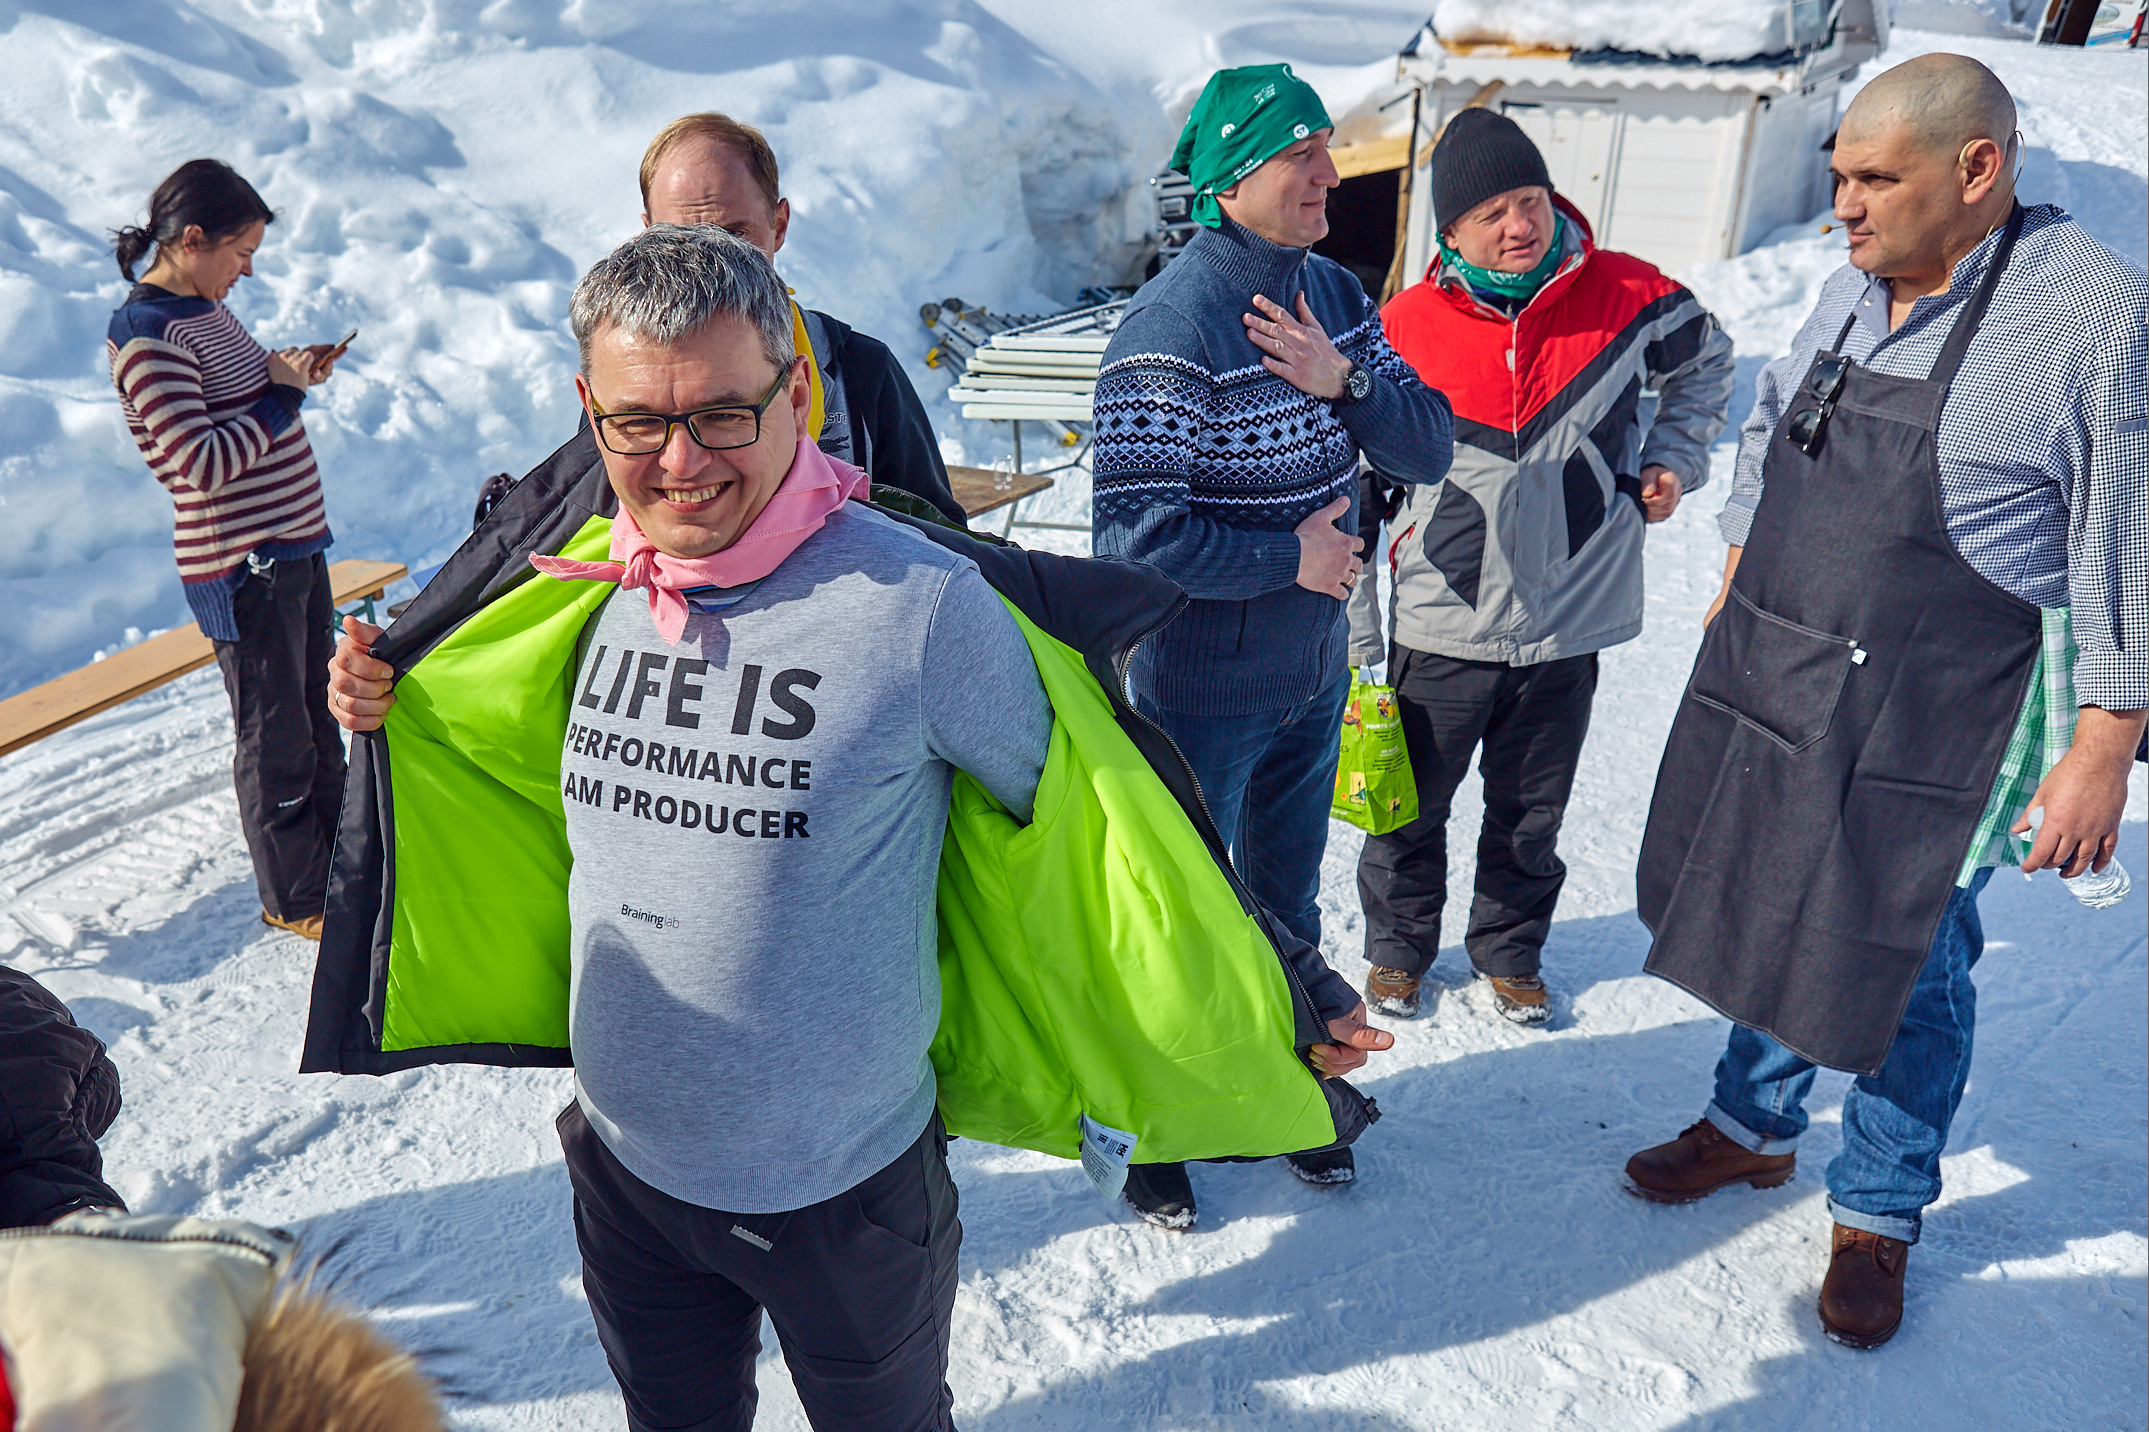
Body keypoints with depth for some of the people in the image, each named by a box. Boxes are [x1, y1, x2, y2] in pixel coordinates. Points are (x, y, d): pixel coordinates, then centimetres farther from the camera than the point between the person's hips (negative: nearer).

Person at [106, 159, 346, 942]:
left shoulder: (206, 305, 10)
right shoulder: (145, 334, -18)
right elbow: (202, 463, -24)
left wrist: (287, 364, 4)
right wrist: (285, 391, -17)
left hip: (295, 541, 9)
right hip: (241, 565, -9)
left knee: (319, 710, 22)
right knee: (275, 737, 4)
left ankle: (340, 849, 39)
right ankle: (295, 897, 20)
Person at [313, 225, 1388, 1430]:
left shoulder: (919, 603, -23)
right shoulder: (589, 586, -6)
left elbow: (1097, 825, -13)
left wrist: (1279, 1003, -8)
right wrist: (392, 714, 4)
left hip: (845, 1187, -4)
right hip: (626, 1165, 5)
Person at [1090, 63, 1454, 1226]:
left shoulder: (1333, 293, 0)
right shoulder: (1173, 324, -24)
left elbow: (1428, 450, -1)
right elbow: (1133, 535, -28)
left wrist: (1344, 381, -19)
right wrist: (1289, 557, -20)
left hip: (1313, 679, 7)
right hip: (1201, 694, -7)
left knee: (1287, 902, 23)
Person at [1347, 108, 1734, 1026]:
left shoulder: (1624, 296, -5)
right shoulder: (1404, 330, -10)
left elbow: (1704, 361, 20)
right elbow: (1354, 491, -2)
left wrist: (1671, 460, 6)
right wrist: (1357, 639, -1)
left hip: (1568, 622, 2)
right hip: (1440, 631, -1)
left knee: (1530, 818, 17)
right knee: (1411, 810, 14)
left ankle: (1510, 952, 40)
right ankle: (1398, 948, 37)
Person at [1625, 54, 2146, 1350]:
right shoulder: (1854, 291, 5)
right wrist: (1739, 574, 22)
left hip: (1935, 721, -6)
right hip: (1770, 682, 6)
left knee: (1905, 959, 7)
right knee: (1766, 913, 18)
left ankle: (1879, 1215, 30)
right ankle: (1753, 1128, 42)